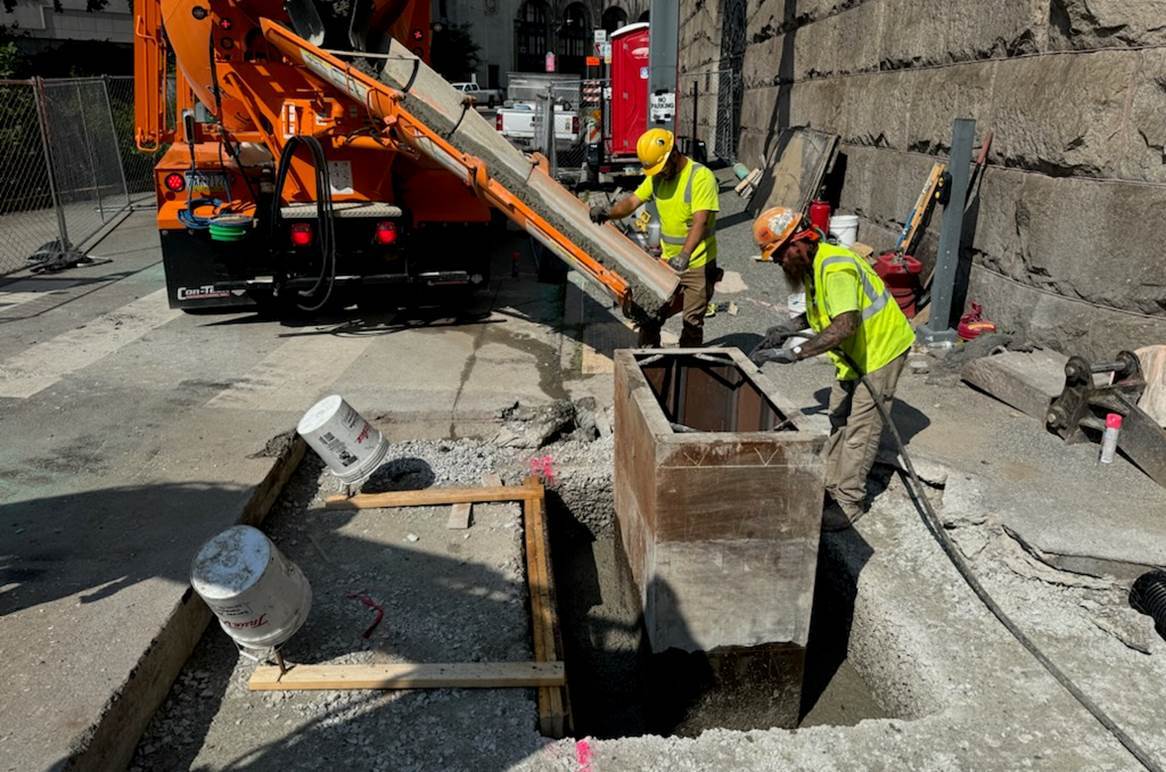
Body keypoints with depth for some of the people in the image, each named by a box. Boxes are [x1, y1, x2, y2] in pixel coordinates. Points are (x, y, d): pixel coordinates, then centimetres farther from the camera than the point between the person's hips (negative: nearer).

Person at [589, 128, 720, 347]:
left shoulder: (701, 176, -17)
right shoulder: (656, 176, 5)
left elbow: (700, 221, -28)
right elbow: (633, 201, -2)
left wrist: (684, 255, -41)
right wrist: (609, 212, -23)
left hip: (698, 265, -6)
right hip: (667, 262, 6)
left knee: (692, 323, 2)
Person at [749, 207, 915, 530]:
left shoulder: (836, 268, -31)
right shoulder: (812, 265, 1)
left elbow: (844, 325, -43)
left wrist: (795, 353, -45)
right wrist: (791, 327, 1)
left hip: (880, 350, -10)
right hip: (853, 354, 10)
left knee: (860, 428, -4)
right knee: (839, 421, 15)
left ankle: (848, 503, 5)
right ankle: (829, 485, 27)